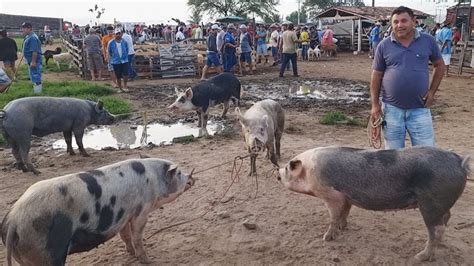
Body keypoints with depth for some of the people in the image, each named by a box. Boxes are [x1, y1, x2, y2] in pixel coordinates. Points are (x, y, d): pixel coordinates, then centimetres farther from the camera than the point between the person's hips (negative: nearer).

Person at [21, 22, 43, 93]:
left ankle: (37, 92, -3)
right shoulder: (28, 37, 14)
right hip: (31, 61, 11)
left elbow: (34, 51, -26)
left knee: (35, 76, -7)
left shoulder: (32, 37, -19)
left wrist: (33, 62, -27)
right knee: (36, 76, 18)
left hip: (34, 61, -11)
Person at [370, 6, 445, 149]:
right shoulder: (384, 46, -2)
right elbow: (376, 75, 3)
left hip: (420, 109, 0)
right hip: (391, 108, 0)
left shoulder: (428, 41, 0)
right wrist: (375, 105, -1)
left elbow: (439, 65, 13)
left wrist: (432, 91, 3)